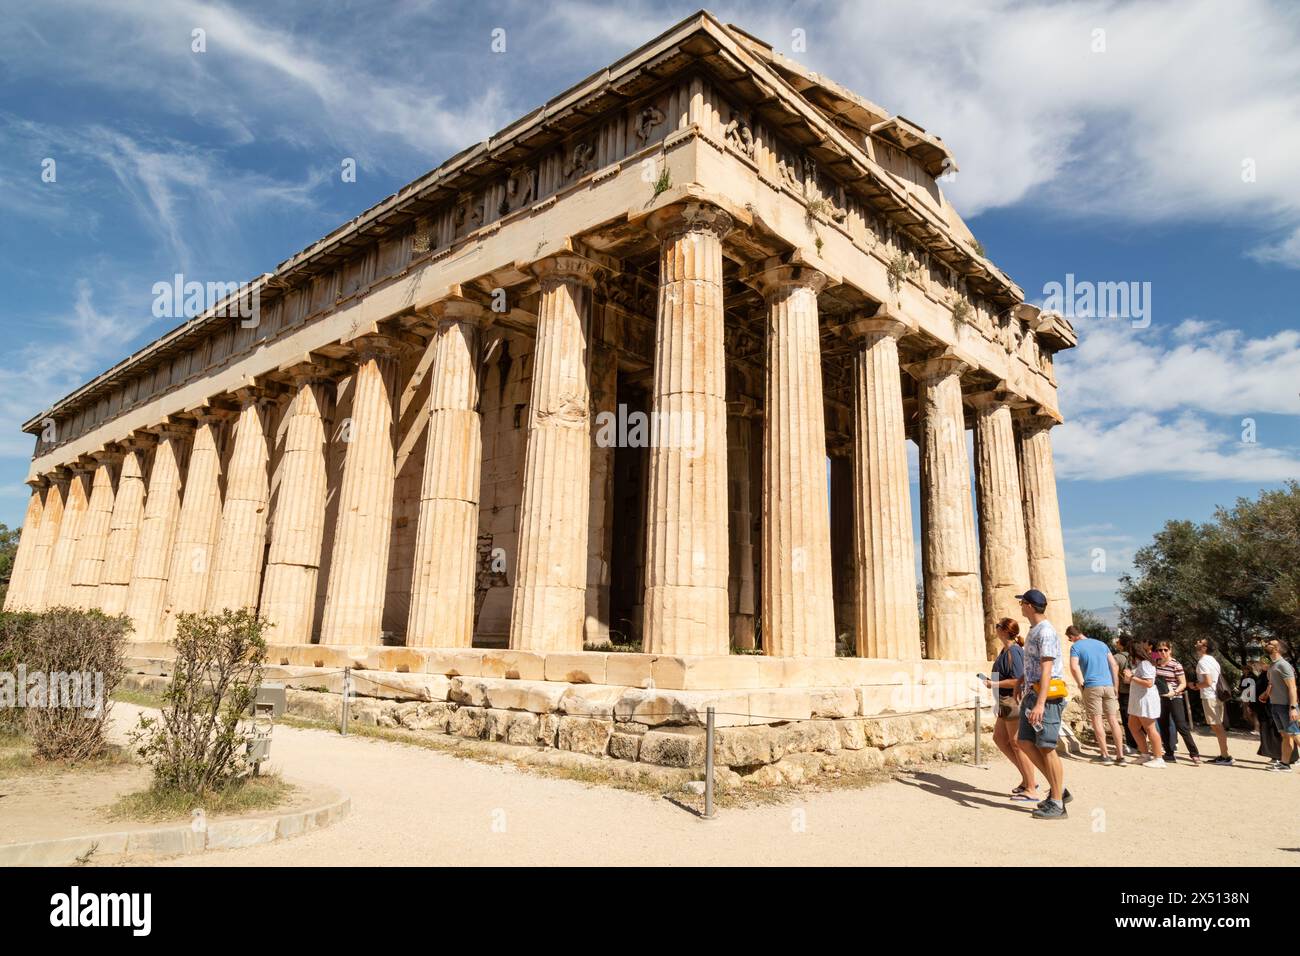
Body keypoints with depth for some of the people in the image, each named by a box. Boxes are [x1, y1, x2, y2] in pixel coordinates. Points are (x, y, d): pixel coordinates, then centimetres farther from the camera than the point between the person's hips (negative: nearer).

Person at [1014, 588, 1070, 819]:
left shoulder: (1046, 632, -15)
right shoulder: (1033, 630, 15)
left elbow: (1046, 670, -23)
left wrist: (1040, 704, -28)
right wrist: (1022, 684, 32)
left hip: (1047, 695, -10)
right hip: (1032, 693, 10)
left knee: (1046, 748, -4)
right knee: (1025, 742, 9)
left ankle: (1057, 804, 4)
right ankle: (1058, 789, 17)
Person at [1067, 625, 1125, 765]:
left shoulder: (1076, 647, -1)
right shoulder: (1101, 644, 15)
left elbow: (1074, 667, -14)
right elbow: (1115, 666, 13)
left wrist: (1082, 684, -2)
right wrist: (1116, 687, 14)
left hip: (1092, 686, -5)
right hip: (1108, 685, 5)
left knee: (1097, 720, 1)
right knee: (1113, 720, 6)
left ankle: (1105, 755, 1)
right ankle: (1120, 756, 7)